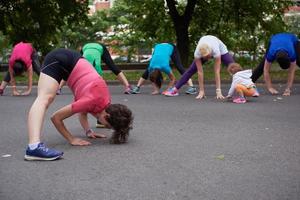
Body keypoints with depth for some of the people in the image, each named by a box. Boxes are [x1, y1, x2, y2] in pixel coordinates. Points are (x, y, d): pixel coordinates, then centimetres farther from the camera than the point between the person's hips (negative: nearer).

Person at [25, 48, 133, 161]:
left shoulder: (105, 101, -2)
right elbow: (56, 117, -24)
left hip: (72, 60, 9)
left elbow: (82, 111, 20)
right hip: (59, 60, -9)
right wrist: (71, 139, -19)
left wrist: (88, 131, 8)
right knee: (44, 99, -31)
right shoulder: (93, 101, -25)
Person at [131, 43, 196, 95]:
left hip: (171, 47, -4)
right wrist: (156, 90, -16)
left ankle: (192, 87, -26)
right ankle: (137, 87, 13)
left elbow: (172, 79, -21)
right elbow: (153, 79, -7)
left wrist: (167, 90, -25)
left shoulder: (165, 66, -36)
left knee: (180, 67, -19)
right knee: (147, 71, 2)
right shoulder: (151, 67, -26)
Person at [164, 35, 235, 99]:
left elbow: (217, 71, -43)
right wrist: (201, 91, -35)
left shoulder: (216, 50, -46)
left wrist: (218, 91, -44)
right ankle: (175, 90, -3)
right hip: (203, 51, 1)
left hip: (220, 48, -1)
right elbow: (200, 72, -36)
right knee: (191, 70, -8)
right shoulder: (197, 53, -41)